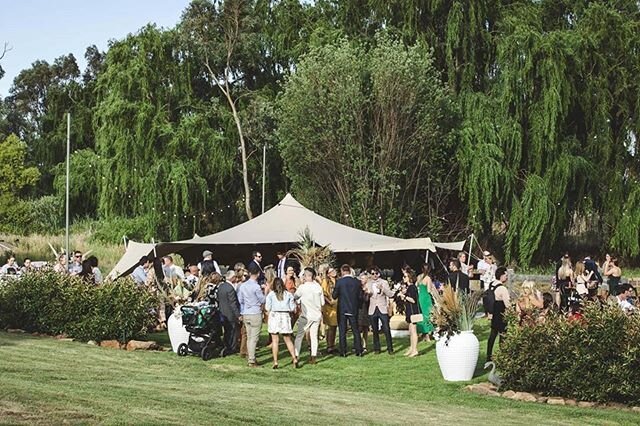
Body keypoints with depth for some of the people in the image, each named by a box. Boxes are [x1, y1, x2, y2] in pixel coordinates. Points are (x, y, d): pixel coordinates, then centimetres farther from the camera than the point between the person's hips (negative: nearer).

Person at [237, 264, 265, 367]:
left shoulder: (243, 286, 4)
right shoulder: (256, 287, -15)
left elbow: (240, 301, 10)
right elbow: (263, 300, -4)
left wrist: (241, 314, 18)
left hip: (246, 315, 6)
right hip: (256, 314, -6)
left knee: (249, 337, 14)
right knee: (254, 338, -4)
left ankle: (249, 357, 19)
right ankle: (251, 360, -6)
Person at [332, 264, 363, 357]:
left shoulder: (339, 281, -11)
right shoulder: (357, 282, -3)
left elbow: (334, 296, -6)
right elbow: (360, 296, 1)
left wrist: (332, 293, 15)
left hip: (342, 310, -2)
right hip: (353, 310, 2)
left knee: (342, 331, 4)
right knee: (355, 330, 10)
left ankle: (343, 352, 3)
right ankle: (359, 351, 8)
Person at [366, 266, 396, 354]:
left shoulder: (384, 282, 5)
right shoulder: (368, 284, 11)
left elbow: (389, 294, -4)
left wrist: (382, 288, -21)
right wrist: (366, 294, -8)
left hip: (382, 309, -2)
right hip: (372, 310, 2)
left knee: (387, 330, -7)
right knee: (375, 330, 5)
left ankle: (390, 349, -1)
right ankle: (376, 348, 13)